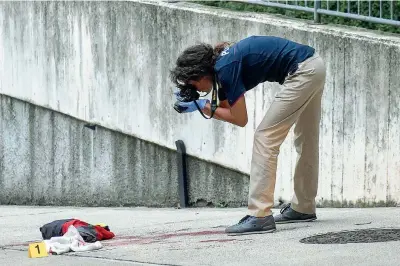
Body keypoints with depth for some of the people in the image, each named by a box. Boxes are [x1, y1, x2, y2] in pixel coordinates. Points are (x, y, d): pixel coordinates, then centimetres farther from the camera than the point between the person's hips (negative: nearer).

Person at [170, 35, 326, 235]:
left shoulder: (225, 68, -16)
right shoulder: (223, 62, 11)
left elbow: (239, 119, -12)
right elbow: (225, 109, 21)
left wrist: (203, 105, -3)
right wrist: (195, 104, 7)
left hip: (302, 71, -10)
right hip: (314, 64, 10)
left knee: (265, 138, -8)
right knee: (305, 140, 21)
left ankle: (260, 216, -12)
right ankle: (303, 208, 35)